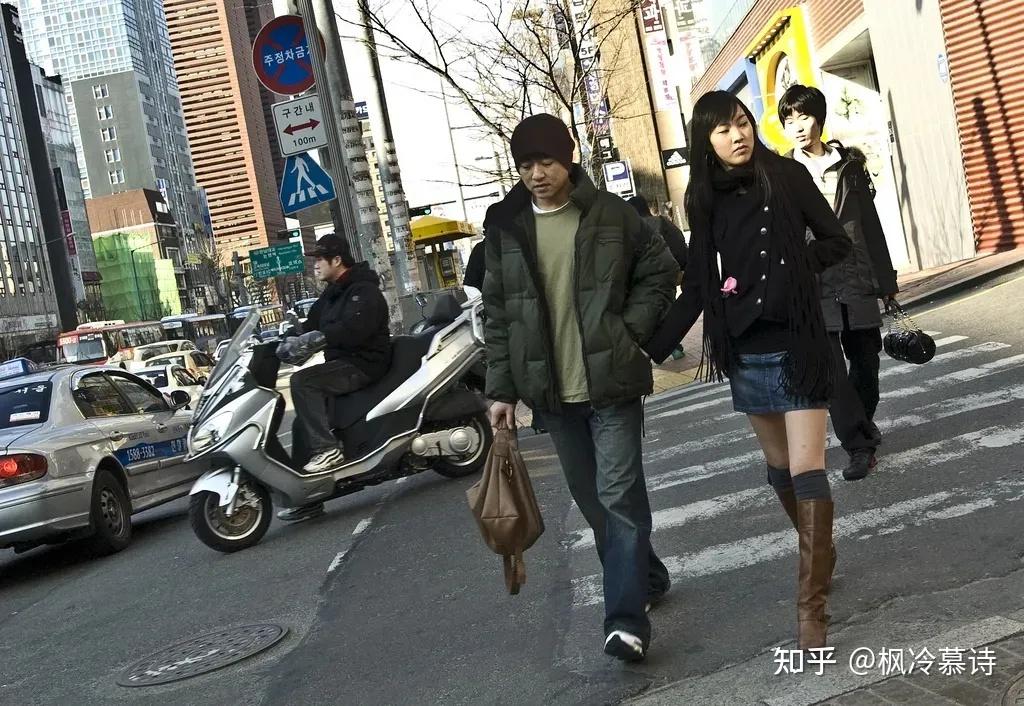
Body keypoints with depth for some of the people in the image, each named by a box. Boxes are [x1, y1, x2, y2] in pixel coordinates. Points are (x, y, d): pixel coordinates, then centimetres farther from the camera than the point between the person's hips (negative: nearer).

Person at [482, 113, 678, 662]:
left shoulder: (610, 214, -3)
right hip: (552, 391, 3)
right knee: (592, 500, 13)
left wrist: (629, 332, -7)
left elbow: (659, 272, 5)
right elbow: (498, 313, 6)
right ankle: (644, 578, 34)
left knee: (619, 496, -8)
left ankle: (626, 617, -5)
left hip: (611, 382, -3)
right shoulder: (505, 227, 4)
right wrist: (502, 388, 3)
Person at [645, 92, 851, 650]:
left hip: (797, 346, -4)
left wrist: (788, 267, -10)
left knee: (806, 469, -9)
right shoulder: (705, 198, 5)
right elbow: (697, 286, 5)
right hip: (745, 354, 4)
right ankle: (820, 554, 36)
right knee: (779, 466, 15)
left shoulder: (786, 175, -2)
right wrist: (653, 348, -1)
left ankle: (811, 602, -4)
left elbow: (836, 242, 3)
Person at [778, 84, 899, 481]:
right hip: (813, 286, -3)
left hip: (856, 280, 3)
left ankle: (863, 426, 35)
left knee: (866, 361, 10)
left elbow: (870, 224, 12)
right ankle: (859, 446, 1)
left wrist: (885, 280, 13)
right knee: (831, 369, -9)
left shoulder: (850, 165, 9)